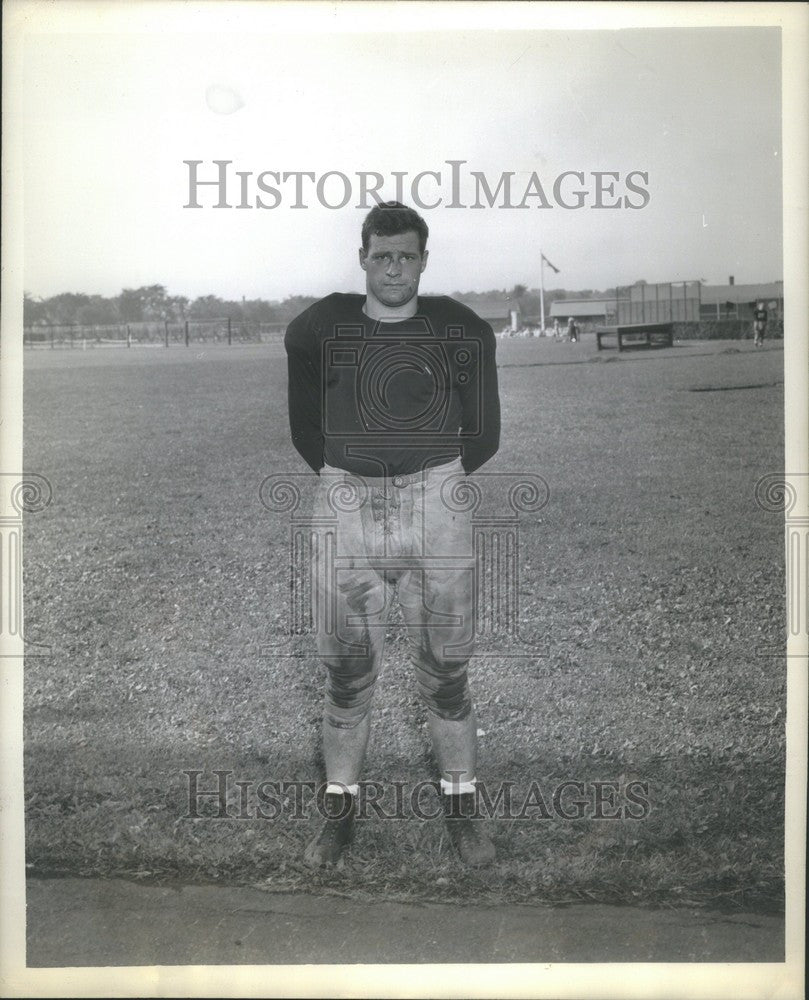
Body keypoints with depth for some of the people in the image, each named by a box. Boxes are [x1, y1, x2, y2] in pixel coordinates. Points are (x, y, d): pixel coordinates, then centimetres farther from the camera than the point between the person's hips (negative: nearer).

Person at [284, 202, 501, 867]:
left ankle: (461, 809, 21)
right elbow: (304, 429, 13)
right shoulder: (319, 330, 3)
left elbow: (484, 436, 10)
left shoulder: (463, 332, 1)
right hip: (345, 510, 1)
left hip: (437, 510, -1)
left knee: (445, 673, 5)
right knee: (346, 674, 7)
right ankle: (341, 810, 22)